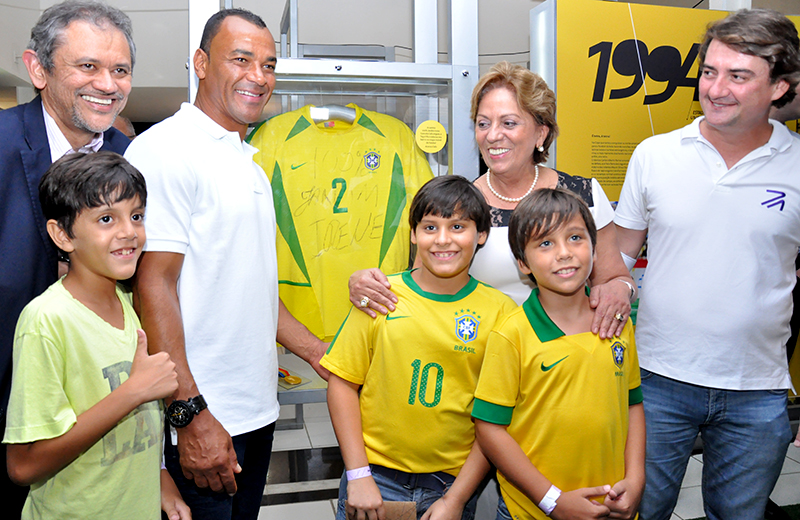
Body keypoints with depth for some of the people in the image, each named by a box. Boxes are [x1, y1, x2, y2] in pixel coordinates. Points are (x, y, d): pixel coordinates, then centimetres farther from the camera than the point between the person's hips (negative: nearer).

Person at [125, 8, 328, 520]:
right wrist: (191, 415, -21)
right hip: (198, 422, -8)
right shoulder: (167, 148, -12)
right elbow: (153, 286, -18)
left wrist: (320, 354, 16)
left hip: (258, 412, 8)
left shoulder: (249, 165, 15)